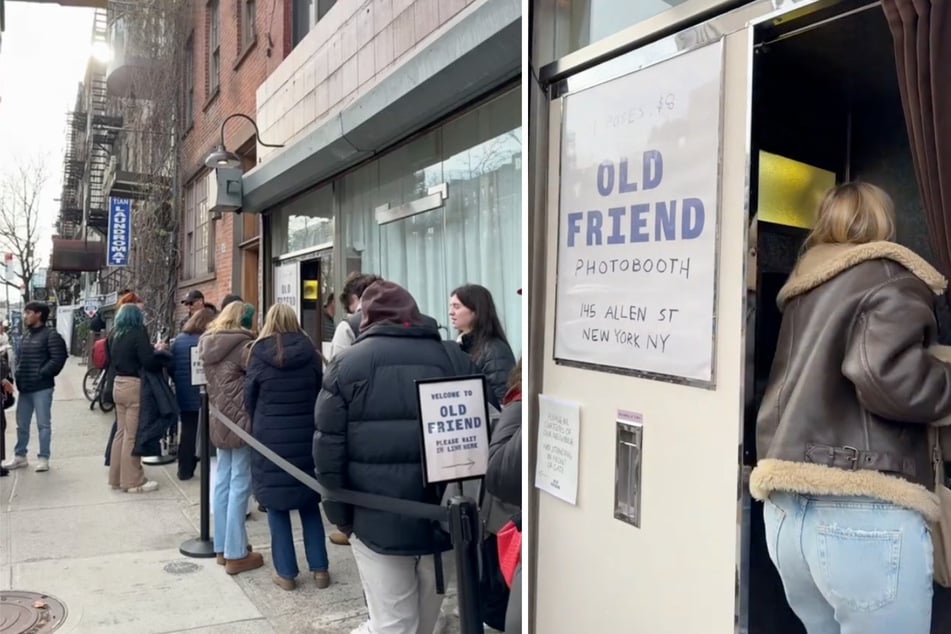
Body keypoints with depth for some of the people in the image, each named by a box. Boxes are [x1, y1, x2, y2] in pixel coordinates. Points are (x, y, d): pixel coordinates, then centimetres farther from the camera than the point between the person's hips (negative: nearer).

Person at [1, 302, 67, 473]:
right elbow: (19, 358, 24)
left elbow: (58, 359, -16)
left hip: (42, 388, -8)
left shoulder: (51, 335, -8)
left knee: (43, 424, 0)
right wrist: (17, 374, 8)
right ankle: (19, 456, 28)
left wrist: (41, 374, -17)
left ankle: (43, 458, 8)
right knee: (21, 424, 16)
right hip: (25, 388, 8)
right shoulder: (25, 336, 18)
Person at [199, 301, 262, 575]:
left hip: (220, 420, 8)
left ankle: (222, 547, 22)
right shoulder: (242, 345, -15)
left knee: (223, 483, 14)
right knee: (240, 486, -2)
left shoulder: (209, 344, 10)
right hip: (241, 421, -8)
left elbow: (212, 383, 15)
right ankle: (236, 554, 4)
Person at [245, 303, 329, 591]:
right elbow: (320, 393, 5)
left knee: (277, 506, 9)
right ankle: (319, 568, 15)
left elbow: (249, 397, 1)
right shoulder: (309, 351, 0)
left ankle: (286, 572, 13)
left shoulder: (260, 352, -5)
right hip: (306, 436, 2)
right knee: (309, 503, 14)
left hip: (270, 437, -2)